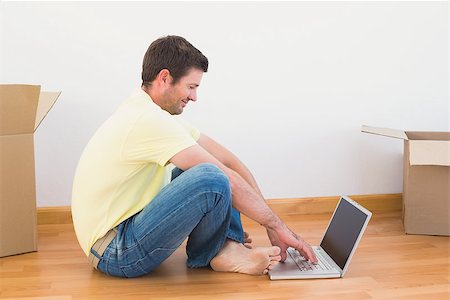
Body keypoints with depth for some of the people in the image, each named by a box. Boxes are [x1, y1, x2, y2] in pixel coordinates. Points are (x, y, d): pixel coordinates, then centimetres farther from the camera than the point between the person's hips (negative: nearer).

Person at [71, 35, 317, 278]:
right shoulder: (149, 121, -24)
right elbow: (229, 180, -23)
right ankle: (212, 255, -3)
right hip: (115, 253, -10)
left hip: (130, 222, 10)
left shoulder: (152, 112, 7)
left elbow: (227, 159, 4)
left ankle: (229, 245, -2)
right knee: (210, 177, -31)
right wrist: (276, 226, -13)